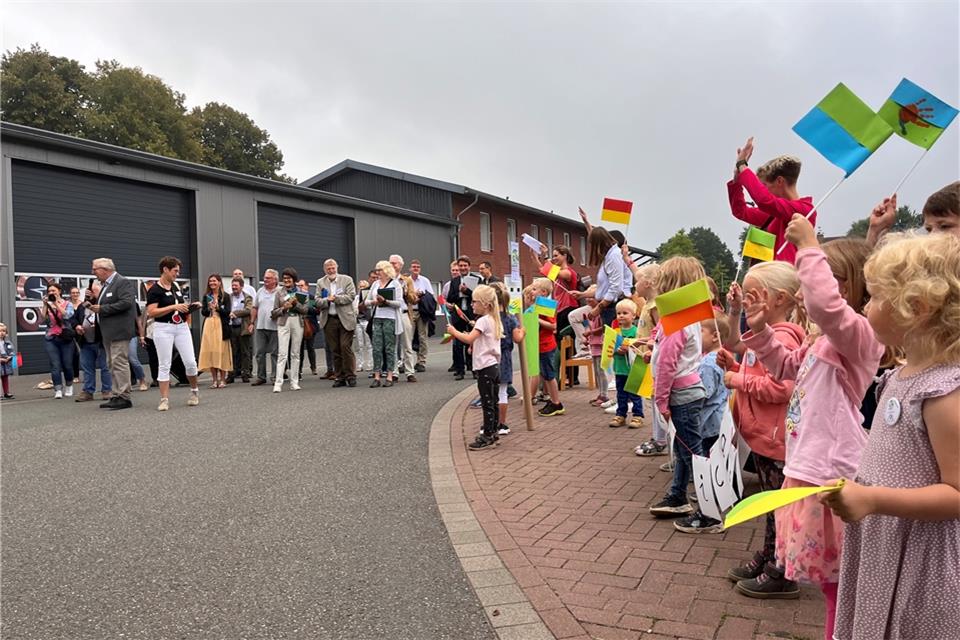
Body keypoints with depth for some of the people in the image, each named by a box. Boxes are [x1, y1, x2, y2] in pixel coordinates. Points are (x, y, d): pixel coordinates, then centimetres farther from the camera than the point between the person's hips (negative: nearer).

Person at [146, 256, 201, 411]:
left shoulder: (177, 286, 12)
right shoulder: (154, 290, -9)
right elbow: (151, 312, -16)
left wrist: (190, 306, 5)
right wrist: (174, 307, -21)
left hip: (182, 327, 5)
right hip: (164, 329, -5)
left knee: (190, 362, 1)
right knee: (164, 365, -1)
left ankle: (194, 391, 22)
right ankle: (164, 400, 4)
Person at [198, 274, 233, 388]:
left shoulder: (225, 296, 3)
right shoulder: (206, 296, 13)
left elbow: (227, 312, -3)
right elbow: (203, 312, 10)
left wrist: (218, 307, -18)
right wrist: (209, 308, -9)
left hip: (221, 326, -3)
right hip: (209, 325, 3)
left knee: (221, 351, -4)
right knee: (210, 351, 0)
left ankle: (222, 379, 3)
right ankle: (214, 379, 6)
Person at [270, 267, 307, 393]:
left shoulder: (300, 292, 8)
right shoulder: (279, 292, 6)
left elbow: (305, 310, 4)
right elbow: (274, 312, 6)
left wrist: (296, 304, -12)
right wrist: (284, 308, -12)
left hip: (297, 323, 2)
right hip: (283, 323, -2)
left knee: (295, 353, 5)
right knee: (282, 354, -9)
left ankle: (294, 382, 10)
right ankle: (278, 383, -11)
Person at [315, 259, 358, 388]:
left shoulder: (347, 279, 5)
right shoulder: (320, 282, 11)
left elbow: (351, 296, -6)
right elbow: (318, 301, 5)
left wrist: (336, 298, -14)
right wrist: (327, 300, -15)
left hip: (345, 319, -3)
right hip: (329, 320, 3)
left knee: (346, 347, -7)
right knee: (335, 350, 6)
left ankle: (350, 376, 2)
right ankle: (340, 377, 12)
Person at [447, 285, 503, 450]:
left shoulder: (483, 320, -15)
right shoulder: (494, 320, 14)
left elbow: (469, 339, -25)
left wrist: (454, 332, -12)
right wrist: (473, 341, 10)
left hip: (485, 367, -10)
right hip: (494, 365, 10)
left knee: (487, 404, -4)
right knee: (493, 402, 15)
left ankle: (487, 437, 1)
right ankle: (493, 433, 24)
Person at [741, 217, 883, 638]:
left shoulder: (859, 334, -17)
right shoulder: (827, 338, 14)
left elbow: (825, 303, -40)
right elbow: (787, 367, 30)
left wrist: (808, 246, -28)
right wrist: (760, 330, 16)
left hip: (830, 476, -10)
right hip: (808, 468, 10)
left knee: (838, 583, 5)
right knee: (829, 579, 23)